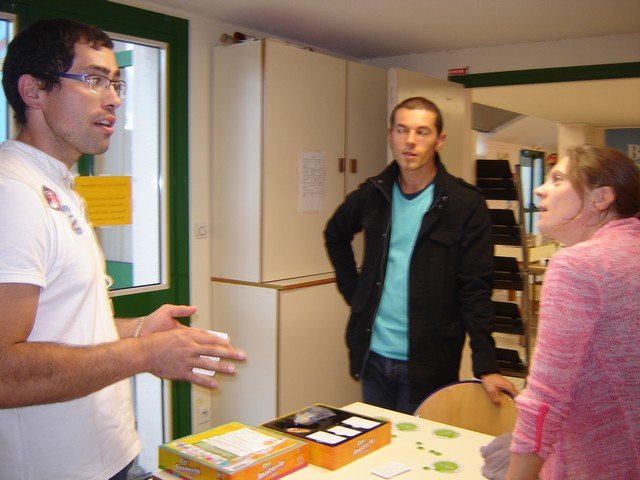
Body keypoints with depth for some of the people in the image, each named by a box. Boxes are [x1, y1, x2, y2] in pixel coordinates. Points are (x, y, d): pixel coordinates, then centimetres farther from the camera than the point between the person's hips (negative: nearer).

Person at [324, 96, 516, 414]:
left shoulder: (466, 204, -10)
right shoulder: (372, 194, 1)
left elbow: (475, 291, -12)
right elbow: (335, 235, 20)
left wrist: (486, 367, -16)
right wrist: (353, 291, 10)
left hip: (428, 364, -4)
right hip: (372, 354, 4)